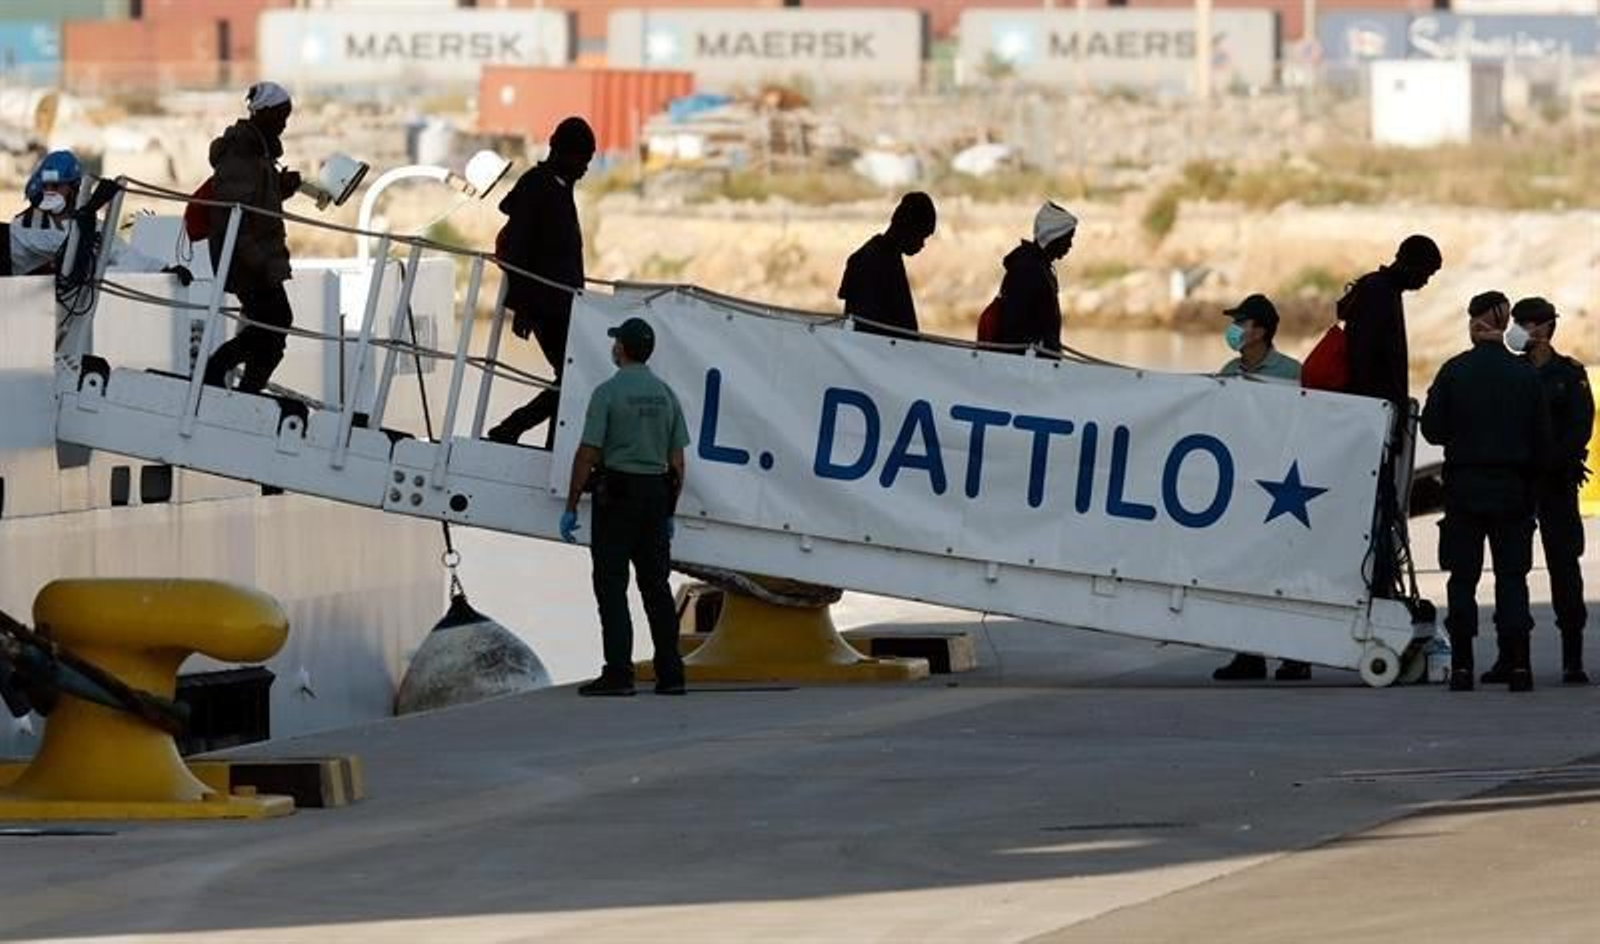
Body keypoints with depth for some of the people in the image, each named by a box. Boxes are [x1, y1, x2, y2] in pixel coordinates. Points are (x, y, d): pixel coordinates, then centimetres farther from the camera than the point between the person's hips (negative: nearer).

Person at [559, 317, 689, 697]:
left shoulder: (608, 392, -9)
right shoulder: (665, 394, 9)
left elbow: (587, 454, -12)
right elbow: (677, 460, 11)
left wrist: (570, 508, -7)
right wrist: (670, 513, 18)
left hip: (616, 494, -6)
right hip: (656, 494, 6)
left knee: (611, 584, -4)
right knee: (656, 586, 9)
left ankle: (618, 673, -10)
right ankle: (670, 674, 8)